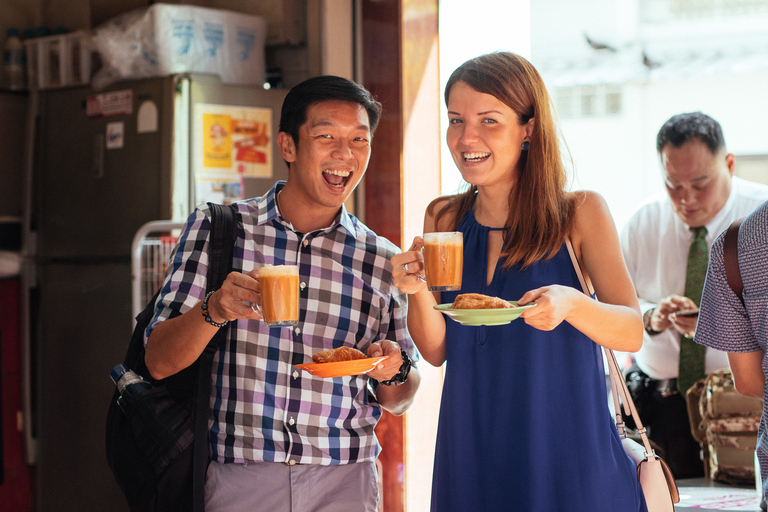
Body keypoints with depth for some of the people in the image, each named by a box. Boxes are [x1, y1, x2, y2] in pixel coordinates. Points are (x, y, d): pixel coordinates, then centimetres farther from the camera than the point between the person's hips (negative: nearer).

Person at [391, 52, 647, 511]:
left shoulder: (580, 213, -5)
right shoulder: (443, 219, 4)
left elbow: (632, 332, -11)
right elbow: (437, 351, 3)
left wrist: (570, 304, -30)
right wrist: (418, 292, -17)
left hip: (569, 461, -3)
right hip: (473, 463, 3)